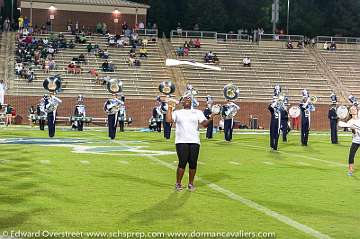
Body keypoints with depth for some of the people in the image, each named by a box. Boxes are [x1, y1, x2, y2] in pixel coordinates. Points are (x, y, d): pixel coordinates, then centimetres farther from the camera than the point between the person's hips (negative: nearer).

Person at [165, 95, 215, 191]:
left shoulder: (197, 112, 15)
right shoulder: (177, 112, 13)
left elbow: (204, 124, 3)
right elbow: (168, 120, -3)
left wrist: (210, 119, -14)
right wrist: (170, 109, -1)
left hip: (194, 141, 2)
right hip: (181, 141, -1)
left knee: (193, 163, 0)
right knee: (182, 162, -8)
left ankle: (191, 183, 14)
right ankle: (178, 183, 7)